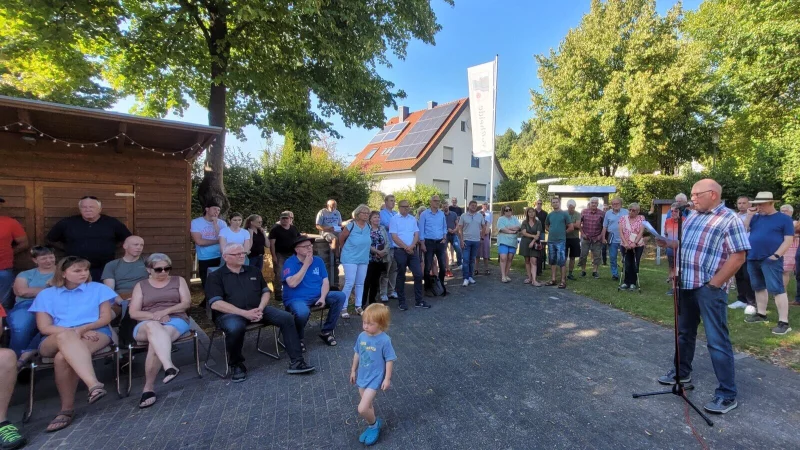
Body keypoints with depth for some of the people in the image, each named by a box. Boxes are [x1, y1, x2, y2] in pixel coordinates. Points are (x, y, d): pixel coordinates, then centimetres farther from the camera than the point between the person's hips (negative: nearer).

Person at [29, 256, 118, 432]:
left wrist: (83, 329, -12)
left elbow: (106, 318, 7)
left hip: (95, 334, 0)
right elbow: (44, 327, 4)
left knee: (63, 357, -34)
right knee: (65, 336, -38)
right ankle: (94, 385, -50)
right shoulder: (46, 295, 15)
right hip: (55, 341, 0)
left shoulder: (99, 289, 14)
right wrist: (72, 332, -13)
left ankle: (67, 409, -24)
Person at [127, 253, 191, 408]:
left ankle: (148, 387, -28)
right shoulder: (141, 285, 17)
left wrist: (165, 311, -11)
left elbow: (186, 303, 5)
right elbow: (133, 313, 7)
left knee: (155, 342, -34)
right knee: (153, 327, -39)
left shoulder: (178, 280, 15)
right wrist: (154, 316, -11)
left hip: (175, 321, 0)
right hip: (147, 324, 0)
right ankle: (169, 366, -54)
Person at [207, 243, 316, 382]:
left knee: (286, 317, -17)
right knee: (235, 328, -39)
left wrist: (260, 309, -6)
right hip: (230, 313, -4)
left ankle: (296, 361, -14)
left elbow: (266, 292, 16)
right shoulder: (215, 276, 3)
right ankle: (236, 365, -8)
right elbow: (216, 303, -10)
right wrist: (245, 313, -20)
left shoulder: (253, 271, 17)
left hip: (257, 309, 4)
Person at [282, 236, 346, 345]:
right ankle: (298, 338, -4)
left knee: (340, 296, -12)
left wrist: (322, 297, -15)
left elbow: (325, 281, 4)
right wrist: (306, 265, -18)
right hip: (296, 299, -6)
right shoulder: (290, 263, -8)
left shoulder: (318, 261, 7)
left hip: (317, 297, 6)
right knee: (302, 312, -39)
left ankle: (327, 332, -1)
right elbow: (292, 283, -24)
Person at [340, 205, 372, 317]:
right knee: (349, 283, -9)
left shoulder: (368, 226, 2)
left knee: (360, 283, 11)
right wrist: (348, 249, 9)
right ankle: (343, 308, 3)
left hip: (364, 259, 6)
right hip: (350, 259, -5)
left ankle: (358, 307, 21)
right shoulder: (351, 225, -14)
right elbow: (341, 238, -1)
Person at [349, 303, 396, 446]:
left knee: (362, 409, -10)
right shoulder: (361, 336, -6)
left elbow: (390, 360, -15)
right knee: (367, 406, 19)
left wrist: (387, 378, -12)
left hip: (375, 378, -6)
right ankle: (373, 425, 42)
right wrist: (353, 371, 15)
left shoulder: (384, 340, -24)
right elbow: (357, 354, 8)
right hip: (362, 376, 6)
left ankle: (374, 424, 19)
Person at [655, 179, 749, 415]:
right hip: (686, 284, 8)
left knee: (717, 340, -2)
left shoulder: (729, 219, -9)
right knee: (684, 332, 18)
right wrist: (666, 243, 1)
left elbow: (738, 256, -14)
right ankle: (682, 372, 35)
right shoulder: (692, 217, 13)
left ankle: (727, 394, 9)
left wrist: (715, 283, -17)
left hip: (710, 289, -7)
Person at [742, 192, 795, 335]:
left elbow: (788, 240, -6)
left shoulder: (784, 219, -1)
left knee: (776, 289, -8)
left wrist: (776, 255, -15)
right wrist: (749, 215, -2)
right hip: (753, 259, 6)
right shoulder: (756, 217, 13)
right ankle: (761, 314, 27)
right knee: (759, 287, 15)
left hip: (771, 260, -5)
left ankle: (784, 322, -4)